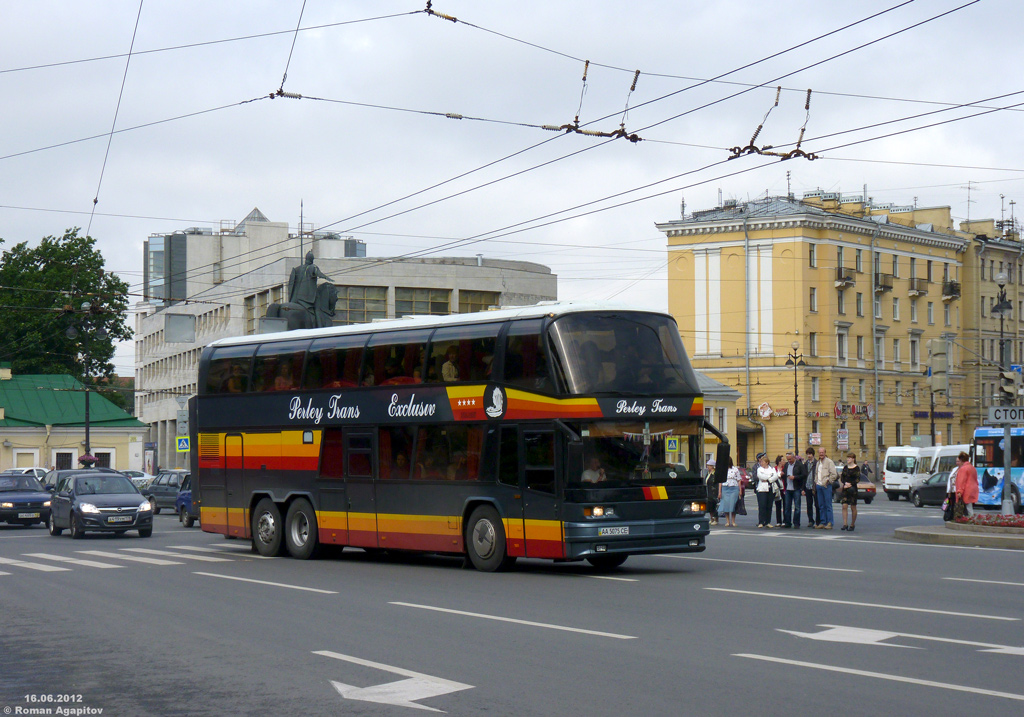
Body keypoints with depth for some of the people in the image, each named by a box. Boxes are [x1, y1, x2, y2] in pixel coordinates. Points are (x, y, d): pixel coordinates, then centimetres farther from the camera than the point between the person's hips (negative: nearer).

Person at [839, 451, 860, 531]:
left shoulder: (856, 468, -3)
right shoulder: (845, 467, 12)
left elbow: (858, 479, -8)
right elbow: (842, 477, 10)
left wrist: (850, 484, -17)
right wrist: (845, 483, -10)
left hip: (852, 489, -4)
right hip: (845, 489, 4)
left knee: (853, 507, 3)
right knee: (844, 506, -8)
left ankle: (852, 524, 13)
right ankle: (845, 524, -10)